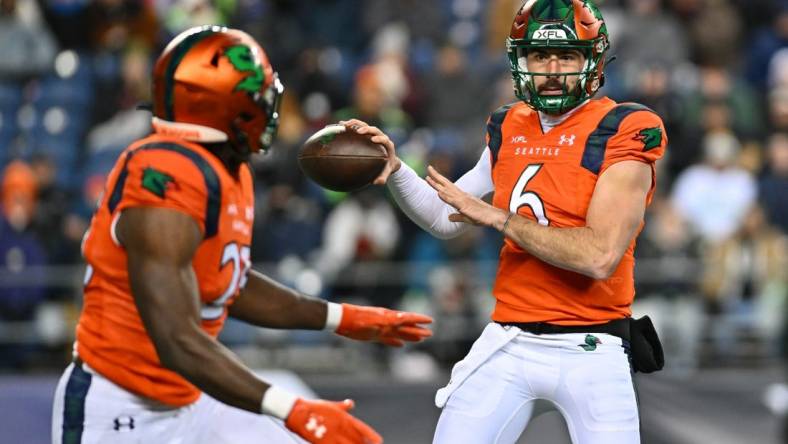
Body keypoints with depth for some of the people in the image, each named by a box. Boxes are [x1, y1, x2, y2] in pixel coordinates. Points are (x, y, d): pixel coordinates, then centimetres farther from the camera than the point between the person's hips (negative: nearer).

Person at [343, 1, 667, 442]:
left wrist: (497, 217, -13)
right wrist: (394, 170, 3)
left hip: (590, 354, -5)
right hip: (508, 345, 5)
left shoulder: (623, 132, -10)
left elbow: (599, 255, -21)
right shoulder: (509, 131, 10)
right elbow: (446, 218, 22)